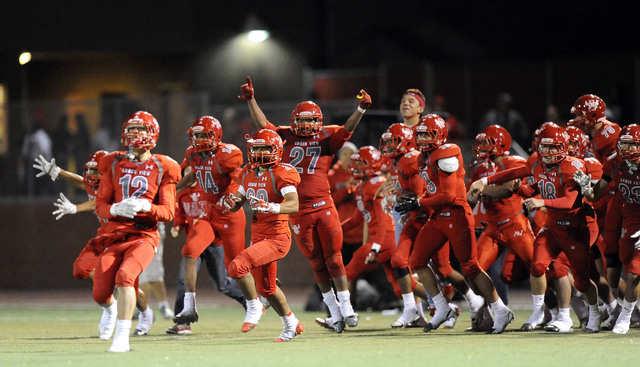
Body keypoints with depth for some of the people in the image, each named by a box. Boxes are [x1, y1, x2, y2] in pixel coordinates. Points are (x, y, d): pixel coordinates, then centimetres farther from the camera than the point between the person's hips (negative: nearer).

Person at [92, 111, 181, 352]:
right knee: (100, 293, -4)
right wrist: (116, 209, -17)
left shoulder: (161, 169, 2)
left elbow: (168, 212, -1)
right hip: (115, 236, 3)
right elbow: (100, 206, 7)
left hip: (144, 235, -3)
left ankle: (122, 338, -28)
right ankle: (112, 306, 37)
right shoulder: (113, 165, 9)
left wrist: (145, 206, -20)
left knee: (125, 275, -31)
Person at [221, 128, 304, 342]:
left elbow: (294, 205, -29)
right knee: (266, 288, 21)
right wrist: (231, 202, -9)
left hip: (277, 238, -9)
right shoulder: (248, 174, 8)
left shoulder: (281, 174, -15)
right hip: (258, 236, 9)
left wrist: (271, 207, -45)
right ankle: (291, 325, 40)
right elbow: (236, 205, 15)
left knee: (237, 267, -24)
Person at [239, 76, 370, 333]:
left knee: (334, 258, 0)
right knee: (317, 263, 9)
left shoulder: (326, 138, 3)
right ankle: (333, 311, 18)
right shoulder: (286, 138, 7)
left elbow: (347, 129, -9)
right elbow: (263, 125, 7)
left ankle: (346, 307, 9)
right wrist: (251, 101, 0)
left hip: (323, 205, -1)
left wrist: (361, 109, -24)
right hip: (298, 210, 1)